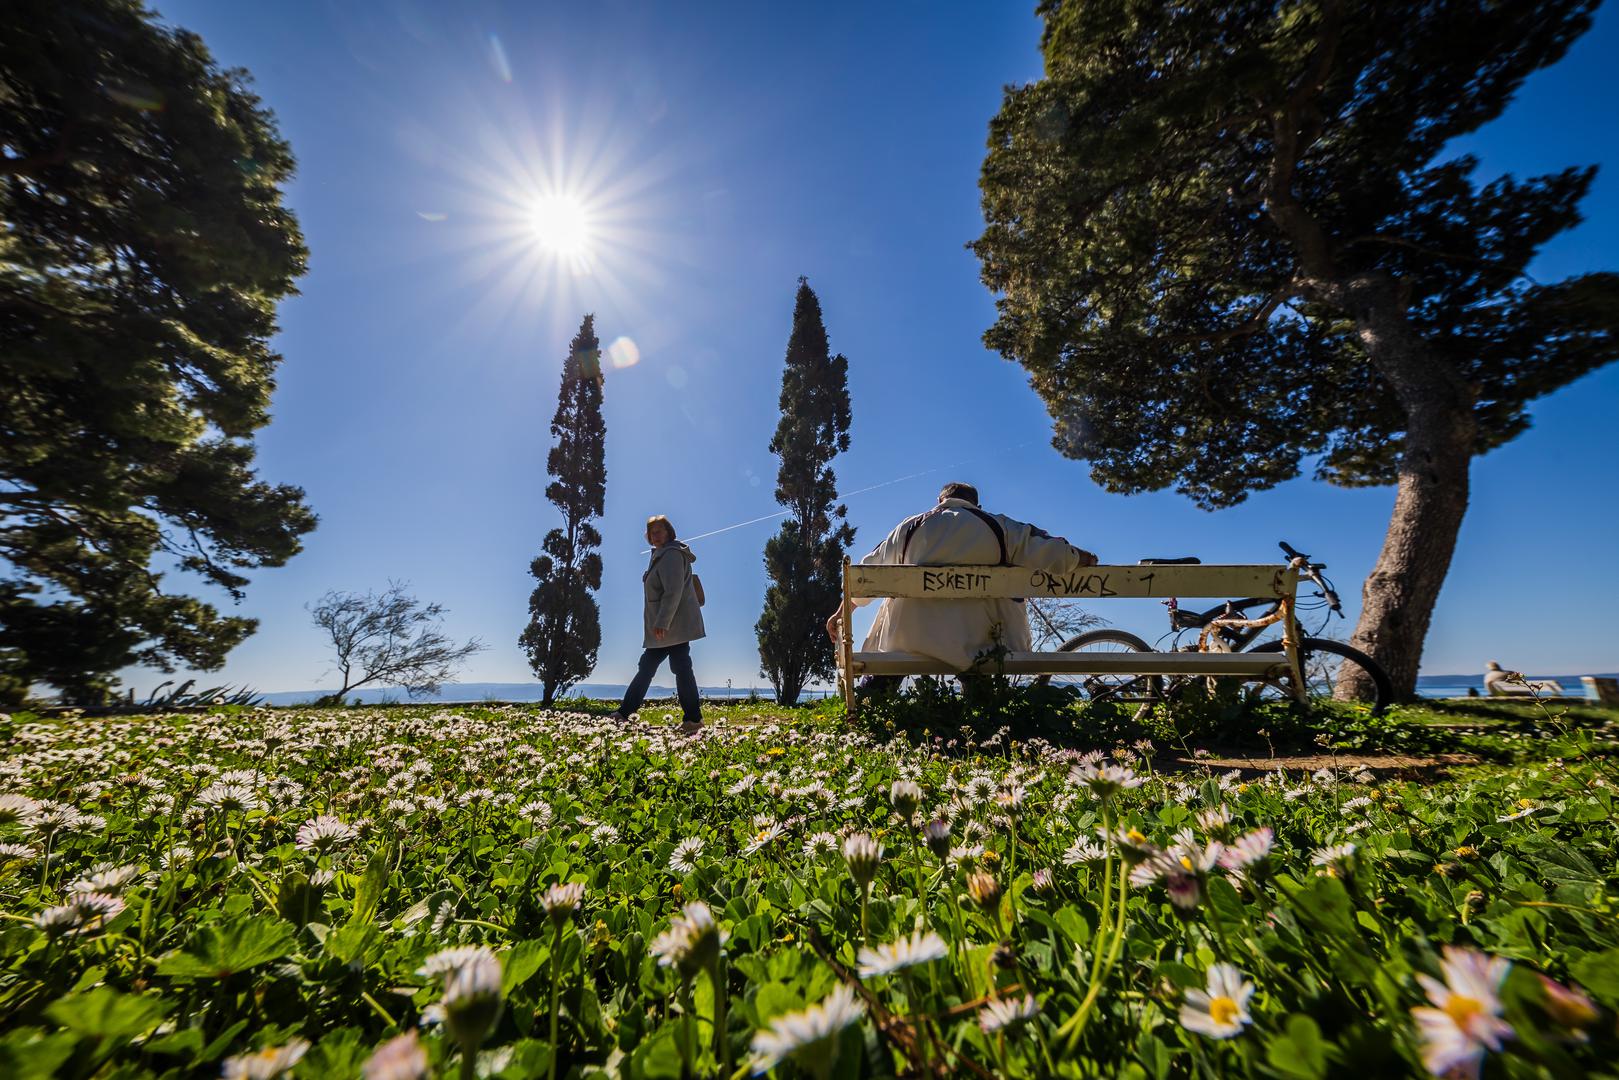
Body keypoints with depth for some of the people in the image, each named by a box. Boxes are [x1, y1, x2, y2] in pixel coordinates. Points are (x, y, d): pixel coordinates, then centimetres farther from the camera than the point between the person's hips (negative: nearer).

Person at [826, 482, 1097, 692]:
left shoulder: (910, 526, 16)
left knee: (877, 682, 22)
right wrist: (1079, 558, 28)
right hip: (973, 640, -1)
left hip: (907, 637, 1)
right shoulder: (999, 526, 12)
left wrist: (841, 612, 32)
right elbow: (1049, 553, 5)